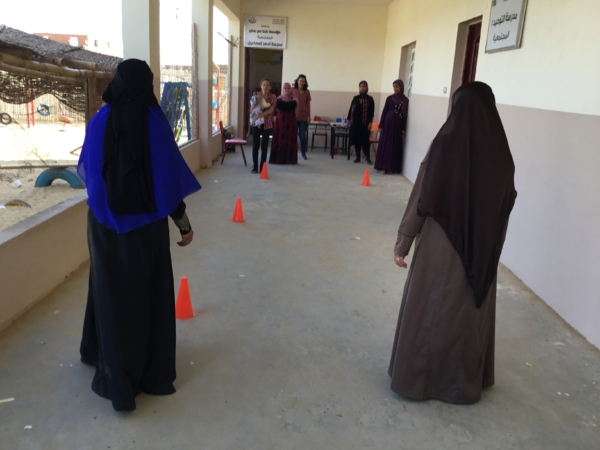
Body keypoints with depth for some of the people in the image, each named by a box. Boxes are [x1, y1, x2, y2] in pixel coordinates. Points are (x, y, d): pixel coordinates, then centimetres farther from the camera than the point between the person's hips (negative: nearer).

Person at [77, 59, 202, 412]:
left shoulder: (99, 122, -4)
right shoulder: (154, 121, -12)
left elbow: (88, 171, 10)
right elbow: (169, 177, -12)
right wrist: (184, 223, -1)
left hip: (105, 224, 2)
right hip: (146, 224, -2)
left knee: (111, 293, 15)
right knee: (149, 295, 13)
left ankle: (117, 380, 26)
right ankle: (152, 373, 25)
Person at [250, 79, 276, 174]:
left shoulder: (273, 97, 0)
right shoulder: (256, 96, 2)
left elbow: (271, 110, -11)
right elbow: (252, 109, -4)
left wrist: (260, 115, -21)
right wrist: (257, 101, -20)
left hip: (267, 124, 0)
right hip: (256, 123, 1)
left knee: (264, 146, 2)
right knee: (255, 145, 1)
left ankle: (262, 168, 8)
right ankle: (255, 167, 8)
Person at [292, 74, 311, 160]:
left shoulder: (307, 92, 5)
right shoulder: (292, 91, -1)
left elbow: (308, 105, 8)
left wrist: (309, 116, 2)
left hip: (304, 117, 1)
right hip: (294, 116, -1)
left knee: (303, 135, 2)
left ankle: (303, 152, 12)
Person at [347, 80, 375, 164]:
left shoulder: (370, 99, 2)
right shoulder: (355, 98, 11)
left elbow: (372, 112, -2)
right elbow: (351, 109, 12)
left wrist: (370, 122, -10)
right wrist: (348, 120, 7)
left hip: (364, 123, -3)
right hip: (355, 122, 3)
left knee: (365, 140, -5)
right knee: (356, 140, 4)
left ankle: (368, 158, 2)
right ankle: (358, 157, 11)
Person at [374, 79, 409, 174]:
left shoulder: (405, 100, 3)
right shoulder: (389, 98, 3)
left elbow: (405, 115, 2)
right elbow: (384, 112, 2)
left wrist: (404, 128, -3)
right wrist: (381, 125, -4)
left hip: (398, 125, 0)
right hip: (388, 124, 0)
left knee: (396, 146, 3)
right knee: (385, 145, -2)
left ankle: (393, 167, 10)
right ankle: (384, 167, 2)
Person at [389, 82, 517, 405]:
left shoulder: (446, 144, -15)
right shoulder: (500, 150, -1)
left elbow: (422, 198, -14)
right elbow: (505, 205, 7)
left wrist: (403, 242, -5)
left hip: (441, 244, -4)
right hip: (483, 249, 5)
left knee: (429, 309, 10)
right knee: (471, 312, 18)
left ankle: (416, 378, 23)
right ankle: (465, 381, 34)